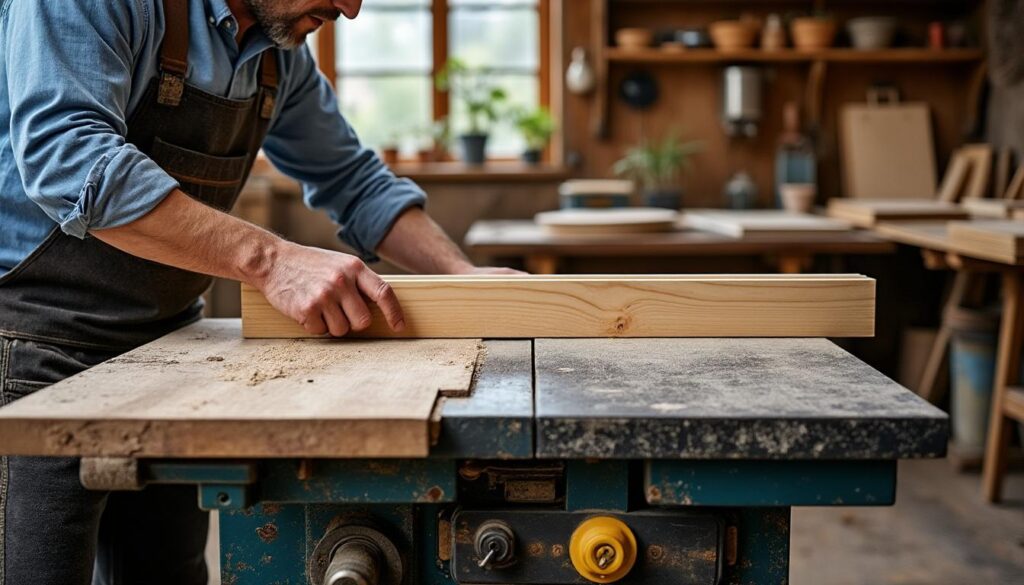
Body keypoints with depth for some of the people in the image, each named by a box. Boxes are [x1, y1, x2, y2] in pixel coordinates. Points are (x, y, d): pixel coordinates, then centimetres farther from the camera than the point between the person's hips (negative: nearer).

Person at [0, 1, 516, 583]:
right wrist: (271, 260, -35)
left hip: (167, 337, 7)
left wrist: (464, 276, 0)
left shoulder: (282, 53, 4)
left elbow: (353, 181, 14)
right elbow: (65, 155, -32)